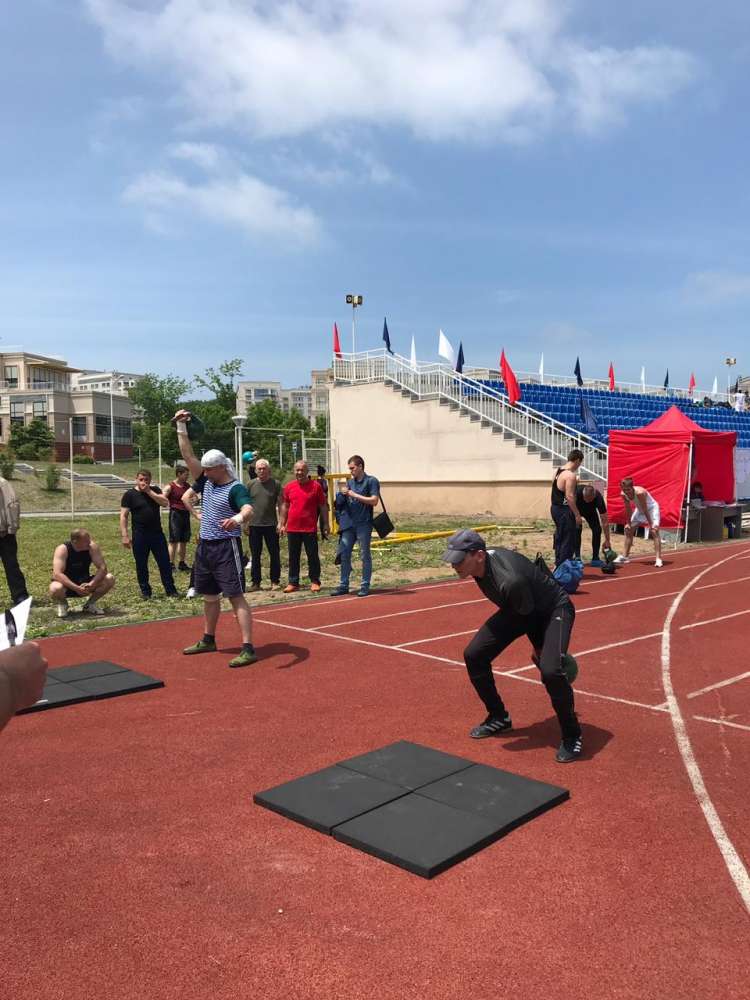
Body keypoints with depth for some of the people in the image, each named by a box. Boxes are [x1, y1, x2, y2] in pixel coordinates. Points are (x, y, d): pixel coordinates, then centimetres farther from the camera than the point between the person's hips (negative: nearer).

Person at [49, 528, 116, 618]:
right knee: (55, 589, -38)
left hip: (84, 584, 3)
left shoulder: (92, 547, -14)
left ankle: (89, 604, 4)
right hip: (67, 585, -3)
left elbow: (102, 568, -17)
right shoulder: (62, 549, -23)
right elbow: (57, 574, -32)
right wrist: (76, 588, -40)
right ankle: (62, 603, 0)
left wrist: (91, 584, -34)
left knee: (109, 579, -20)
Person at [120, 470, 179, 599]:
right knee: (141, 566, 6)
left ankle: (170, 590, 13)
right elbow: (123, 516, -5)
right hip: (139, 535, -2)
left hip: (157, 534, 2)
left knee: (165, 563, 5)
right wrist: (125, 536, -12)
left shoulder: (155, 490, 7)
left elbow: (165, 503, -10)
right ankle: (145, 592, 18)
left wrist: (149, 492, -14)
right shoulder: (129, 494, -2)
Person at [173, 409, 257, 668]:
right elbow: (188, 455, 9)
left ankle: (248, 649, -11)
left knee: (236, 597, -10)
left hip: (226, 547, -8)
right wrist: (181, 427, 3)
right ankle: (208, 640, 35)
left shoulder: (236, 488, -15)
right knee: (209, 596, 19)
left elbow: (248, 508, -34)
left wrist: (238, 518, -57)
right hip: (205, 546, 8)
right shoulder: (206, 482, 8)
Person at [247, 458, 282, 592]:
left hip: (271, 524, -2)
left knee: (274, 554, 3)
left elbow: (280, 505, 0)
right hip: (254, 525, 2)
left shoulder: (276, 484, 0)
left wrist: (280, 522, -8)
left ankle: (275, 581, 13)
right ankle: (255, 582, 16)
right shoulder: (251, 485, 6)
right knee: (255, 555, 8)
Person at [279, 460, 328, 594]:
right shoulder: (289, 487, 6)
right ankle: (293, 582, 17)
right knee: (293, 557, 9)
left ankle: (315, 582, 16)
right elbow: (285, 506, 13)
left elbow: (323, 506, 2)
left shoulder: (315, 486, -3)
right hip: (292, 528, 3)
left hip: (310, 529, -3)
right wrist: (282, 524, 9)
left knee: (312, 556, 5)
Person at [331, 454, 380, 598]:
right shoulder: (349, 482, 14)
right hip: (348, 524, 5)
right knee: (344, 555, 4)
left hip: (363, 524, -5)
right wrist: (342, 493, -6)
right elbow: (340, 502, 16)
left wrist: (355, 495, -13)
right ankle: (344, 585, 12)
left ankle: (365, 586, 10)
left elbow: (374, 501, -13)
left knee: (365, 556, 3)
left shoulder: (371, 481, -3)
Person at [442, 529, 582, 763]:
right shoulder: (480, 563, -15)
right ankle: (499, 718, 19)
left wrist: (540, 651, -4)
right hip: (517, 610, 8)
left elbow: (530, 617, -23)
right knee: (473, 655, -1)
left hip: (553, 609, -8)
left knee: (550, 670, -31)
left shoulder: (509, 581, -41)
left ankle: (572, 736, -6)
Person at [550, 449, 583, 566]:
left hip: (555, 508, 10)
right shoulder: (570, 475, -17)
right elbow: (569, 496, -22)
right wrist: (577, 514, -17)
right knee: (568, 541, -3)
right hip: (564, 511, -10)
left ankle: (558, 564, 26)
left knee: (560, 538, 19)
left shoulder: (558, 471, 11)